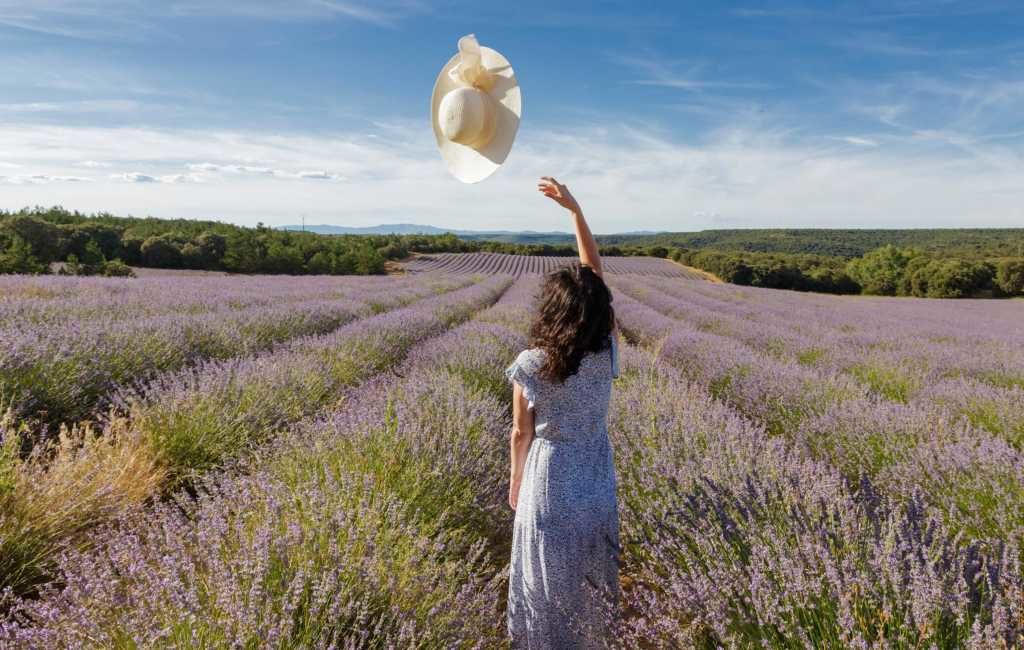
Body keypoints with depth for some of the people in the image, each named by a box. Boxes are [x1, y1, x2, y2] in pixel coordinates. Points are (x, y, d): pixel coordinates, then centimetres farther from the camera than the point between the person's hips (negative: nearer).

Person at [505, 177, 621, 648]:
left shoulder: (529, 366, -21)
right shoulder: (606, 353, -14)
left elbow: (521, 435, -10)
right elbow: (594, 274, -8)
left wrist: (515, 483, 8)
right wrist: (575, 208, -7)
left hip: (548, 485, -3)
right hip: (596, 489, 3)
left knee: (547, 588, 17)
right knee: (589, 583, 25)